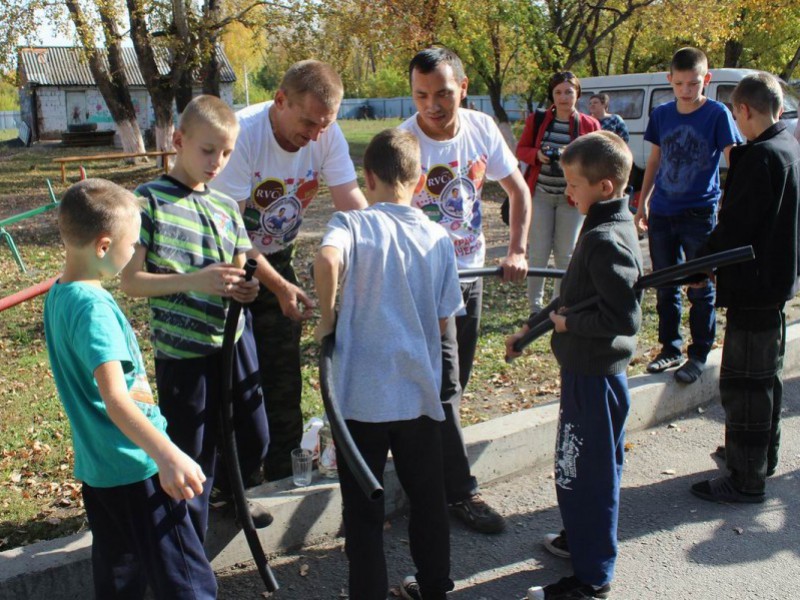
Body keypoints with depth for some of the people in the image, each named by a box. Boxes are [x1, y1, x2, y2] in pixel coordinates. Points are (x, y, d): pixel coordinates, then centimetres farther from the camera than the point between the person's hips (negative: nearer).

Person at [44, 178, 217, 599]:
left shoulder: (57, 296, 6)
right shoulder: (93, 306, -23)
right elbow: (114, 398, -35)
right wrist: (167, 454, -46)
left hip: (96, 467, 10)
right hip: (134, 468, -10)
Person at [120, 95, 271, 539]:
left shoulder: (227, 207, 7)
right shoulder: (150, 200, -9)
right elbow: (131, 281, -13)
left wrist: (243, 289, -11)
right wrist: (194, 281, -25)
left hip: (235, 341, 5)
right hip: (184, 353, -5)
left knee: (254, 439, 17)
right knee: (193, 456, 4)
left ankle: (231, 491, 49)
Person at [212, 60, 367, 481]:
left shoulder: (327, 135, -14)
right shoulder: (241, 134, -28)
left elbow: (353, 206, -17)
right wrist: (279, 286, -28)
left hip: (277, 260, 5)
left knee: (283, 378, 9)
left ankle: (283, 479, 25)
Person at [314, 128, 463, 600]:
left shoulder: (352, 223, -9)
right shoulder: (440, 239, 1)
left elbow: (328, 260, -32)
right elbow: (444, 321, 4)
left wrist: (327, 318, -17)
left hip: (361, 396, -3)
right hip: (420, 395, 4)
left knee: (363, 508, 12)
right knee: (428, 499, 21)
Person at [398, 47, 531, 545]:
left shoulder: (482, 128, -5)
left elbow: (519, 190, 3)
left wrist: (517, 251, -7)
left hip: (470, 272, 6)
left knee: (456, 383, 16)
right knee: (444, 385, -5)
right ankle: (461, 491, 8)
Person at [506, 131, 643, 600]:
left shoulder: (606, 240, -24)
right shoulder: (610, 227, 7)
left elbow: (625, 318, -29)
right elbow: (579, 295, 17)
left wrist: (569, 323, -17)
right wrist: (533, 326, 18)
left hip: (593, 375, -10)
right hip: (591, 369, 10)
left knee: (585, 472, 1)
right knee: (591, 465, 24)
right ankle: (584, 536, 42)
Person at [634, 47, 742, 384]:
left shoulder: (717, 114, -8)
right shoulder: (661, 115, 4)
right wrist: (642, 203, 14)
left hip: (699, 215, -4)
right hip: (661, 214, 4)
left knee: (700, 289, 4)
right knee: (665, 287, 12)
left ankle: (699, 355, 18)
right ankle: (670, 349, 27)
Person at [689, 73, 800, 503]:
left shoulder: (760, 157, -21)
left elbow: (735, 226, -23)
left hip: (753, 285, -10)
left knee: (743, 382, -2)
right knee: (765, 375, 21)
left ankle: (747, 480, 7)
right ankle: (761, 454, 37)